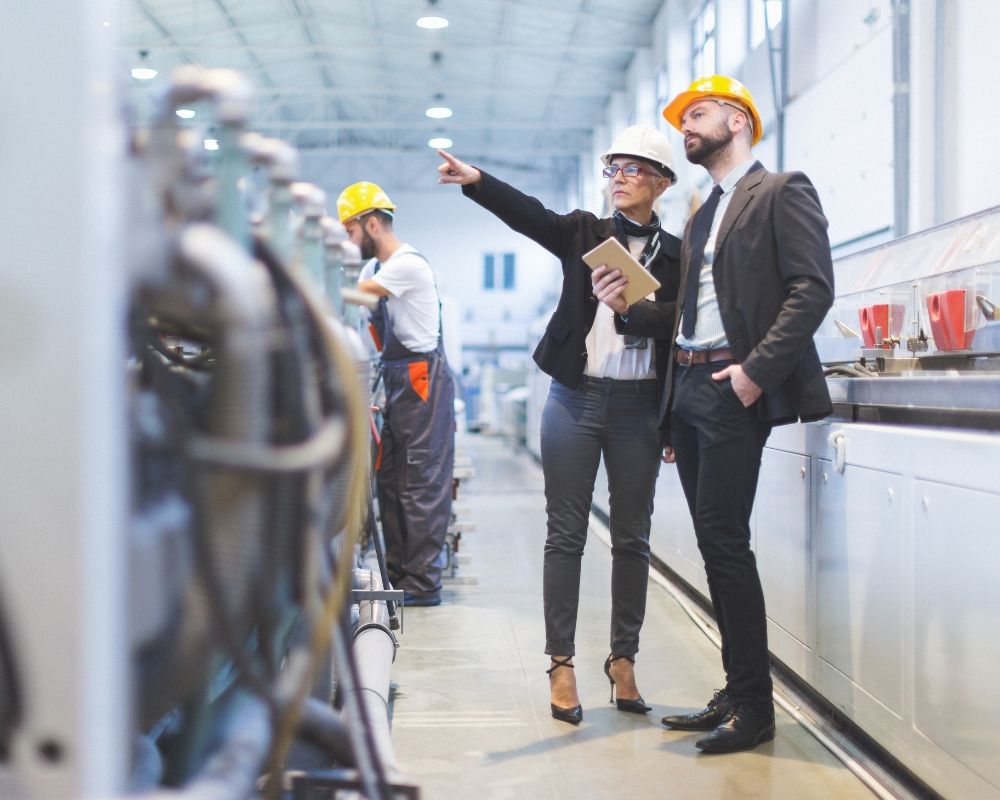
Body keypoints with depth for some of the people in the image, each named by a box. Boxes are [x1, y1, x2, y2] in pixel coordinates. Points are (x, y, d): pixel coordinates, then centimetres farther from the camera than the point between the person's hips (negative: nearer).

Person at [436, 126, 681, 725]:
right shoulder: (583, 232, 6)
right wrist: (476, 180, -32)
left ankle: (624, 660, 20)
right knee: (566, 535, 2)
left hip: (638, 407, 0)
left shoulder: (675, 254, 5)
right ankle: (562, 663, 9)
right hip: (576, 399, 0)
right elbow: (527, 213, -12)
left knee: (632, 537, 8)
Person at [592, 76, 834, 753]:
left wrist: (758, 369, -20)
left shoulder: (782, 193, -1)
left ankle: (754, 706, -1)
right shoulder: (702, 215, 23)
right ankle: (737, 693, 16)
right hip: (687, 388, 8)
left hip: (733, 392, -8)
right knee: (716, 543, 8)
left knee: (724, 539, -10)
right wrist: (632, 308, 4)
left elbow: (813, 288, -13)